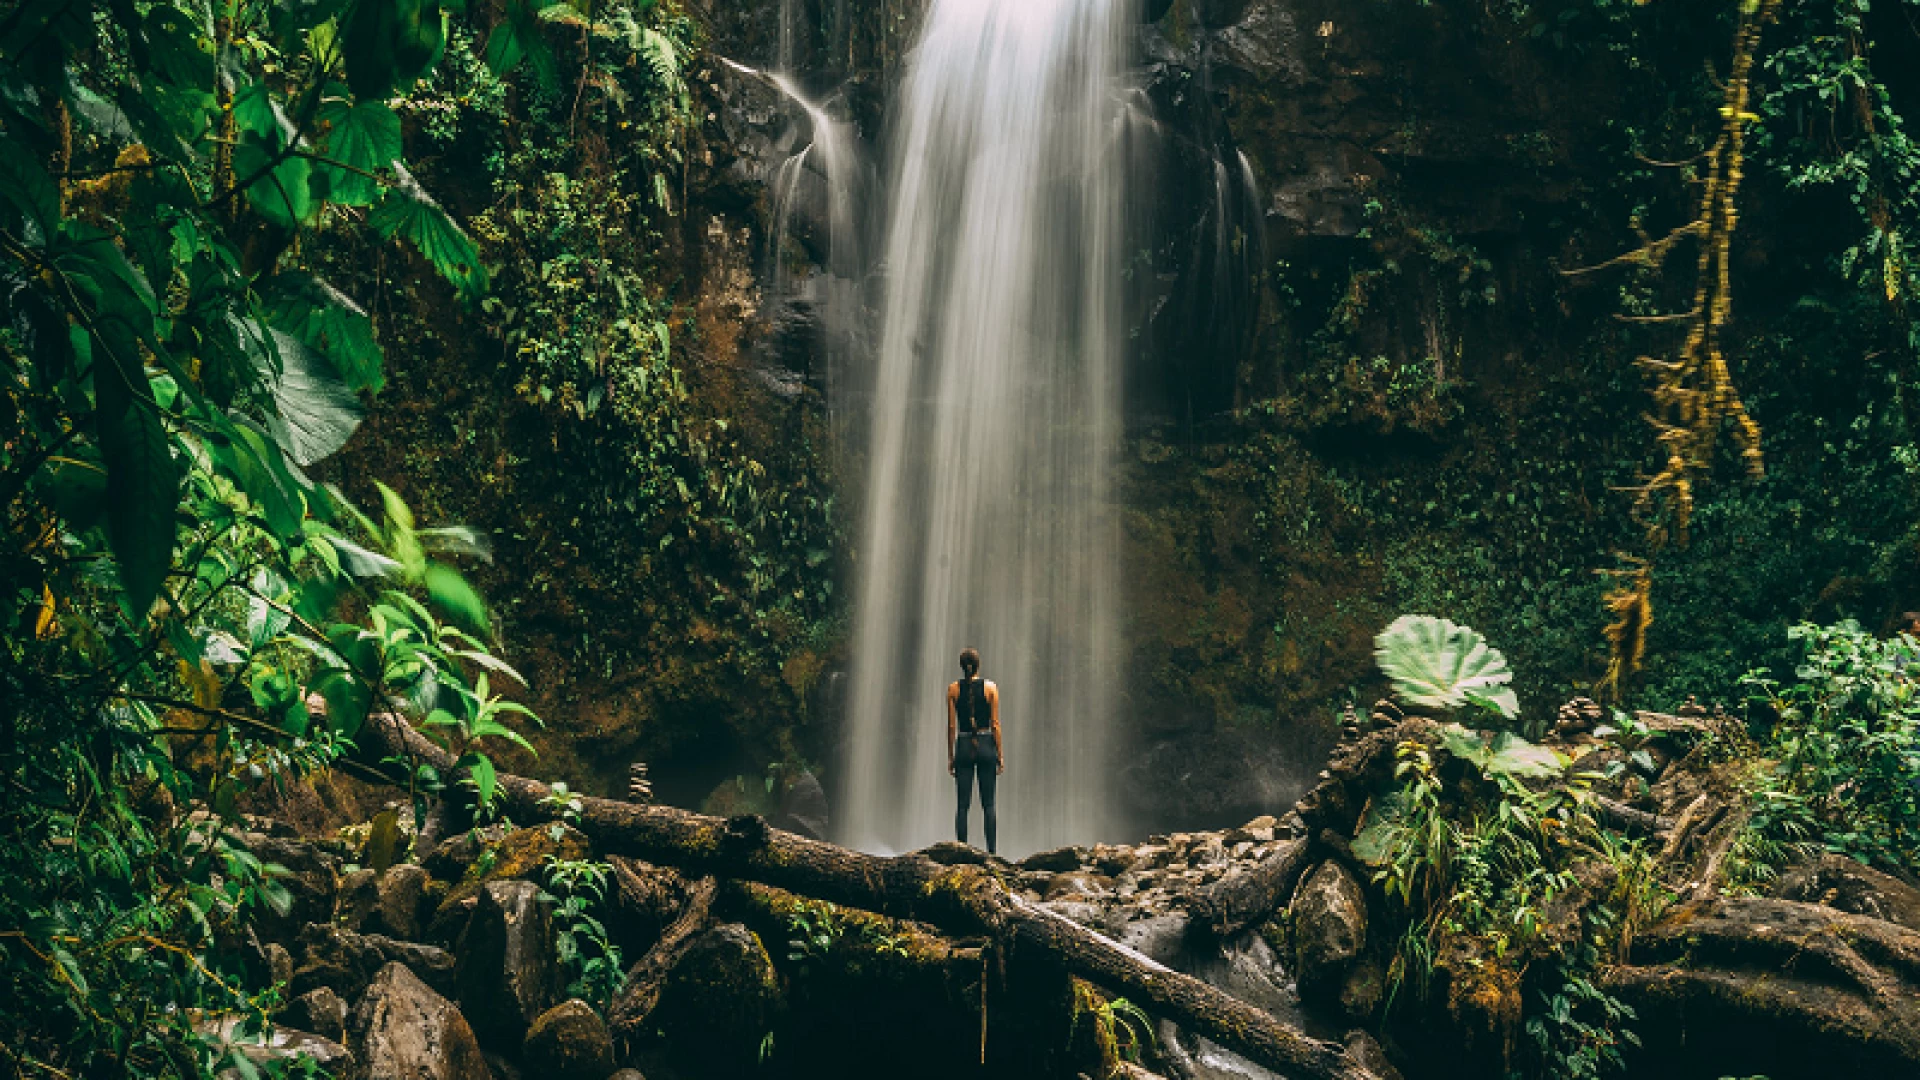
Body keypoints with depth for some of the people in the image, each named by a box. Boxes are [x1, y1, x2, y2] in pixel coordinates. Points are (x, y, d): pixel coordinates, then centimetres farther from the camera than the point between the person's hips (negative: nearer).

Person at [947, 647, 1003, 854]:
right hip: (986, 745, 0)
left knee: (963, 805, 3)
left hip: (963, 746, 1)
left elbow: (951, 726, 1)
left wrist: (950, 756, 6)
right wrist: (1000, 754, 4)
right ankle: (991, 851, -1)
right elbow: (995, 725, -2)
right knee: (988, 804, 3)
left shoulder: (953, 689, 0)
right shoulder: (990, 687, -2)